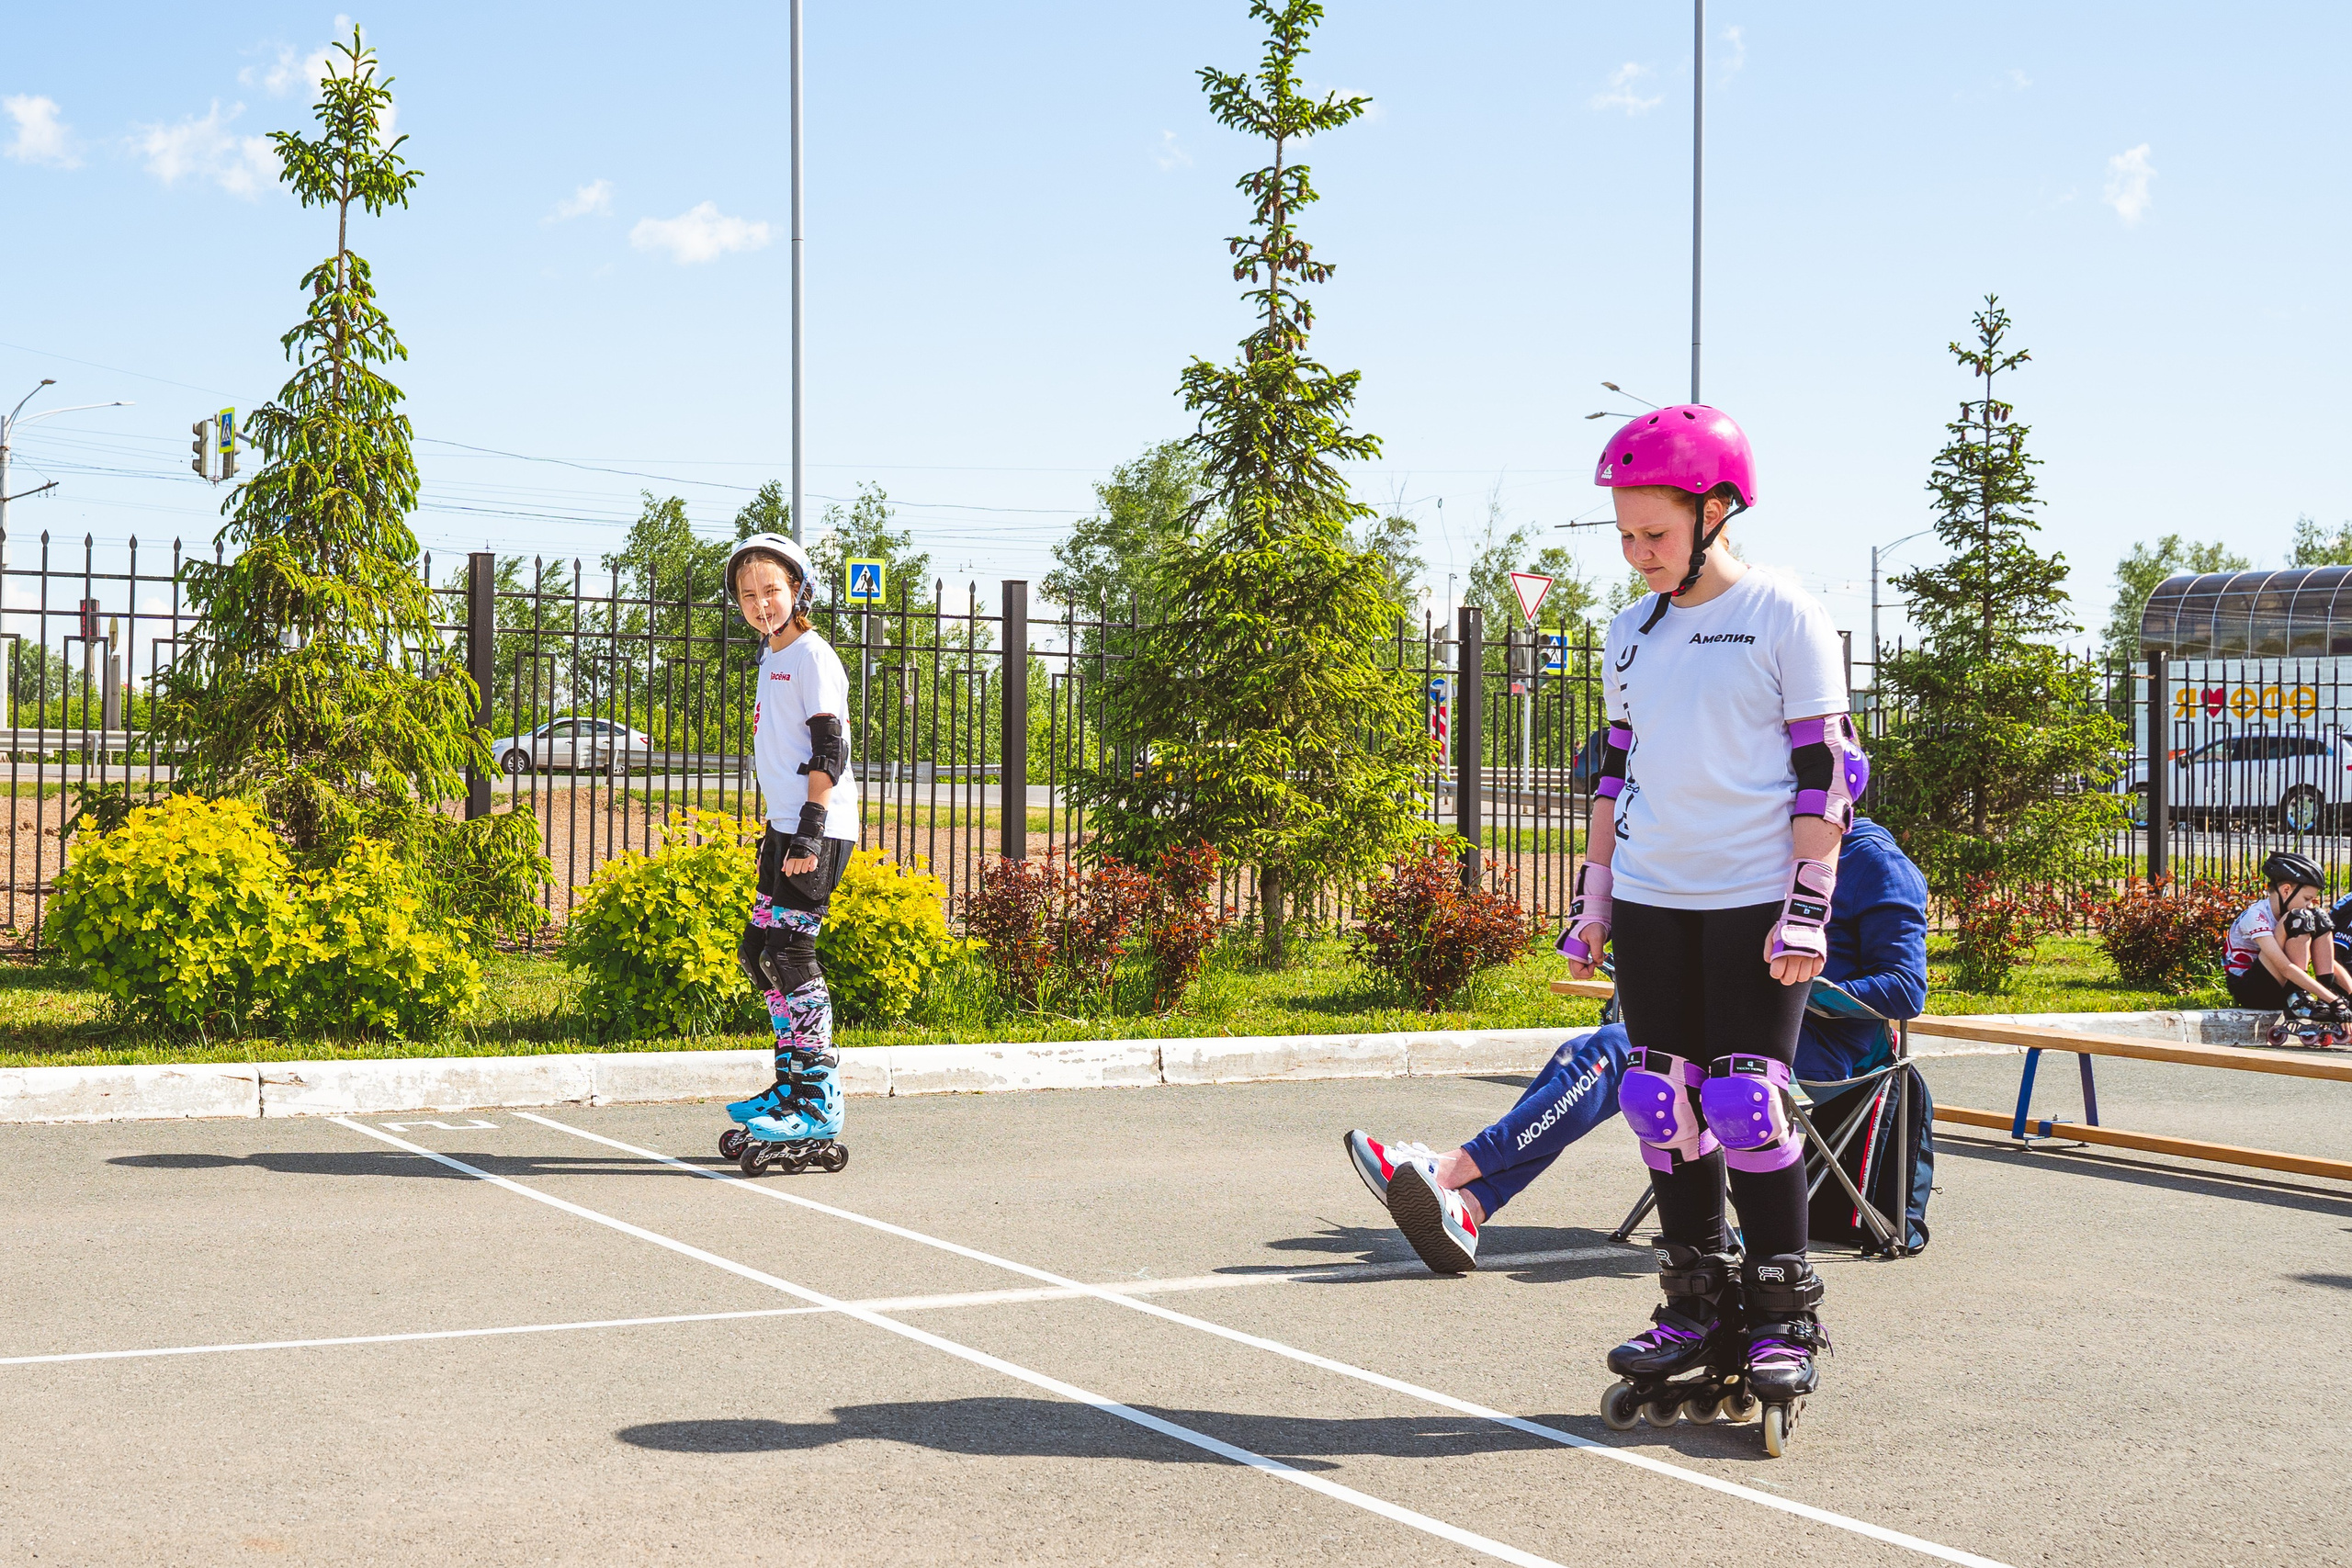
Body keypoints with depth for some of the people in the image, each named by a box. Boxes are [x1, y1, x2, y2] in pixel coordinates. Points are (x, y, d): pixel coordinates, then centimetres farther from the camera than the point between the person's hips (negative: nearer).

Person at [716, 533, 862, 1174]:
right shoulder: (773, 658, 19)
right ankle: (791, 1086, 22)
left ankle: (819, 1109, -10)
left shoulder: (812, 656, -9)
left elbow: (828, 750, -15)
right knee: (759, 951, 13)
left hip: (819, 829, -10)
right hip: (788, 829, 10)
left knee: (790, 952, -12)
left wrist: (810, 830, -20)